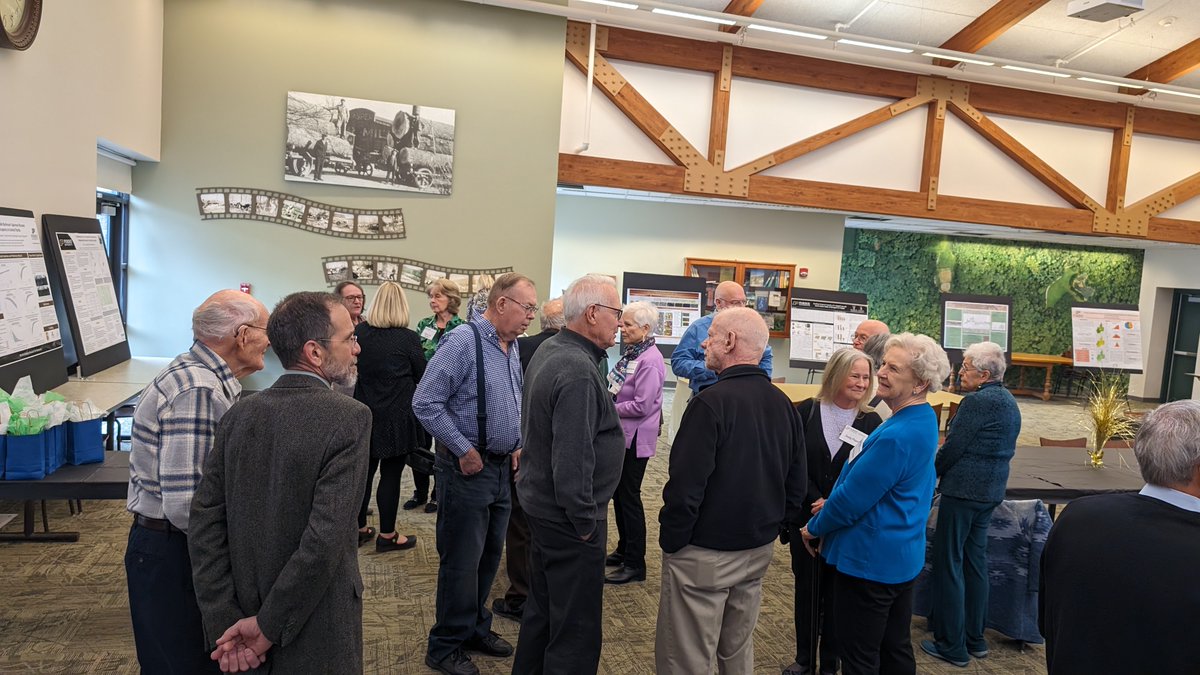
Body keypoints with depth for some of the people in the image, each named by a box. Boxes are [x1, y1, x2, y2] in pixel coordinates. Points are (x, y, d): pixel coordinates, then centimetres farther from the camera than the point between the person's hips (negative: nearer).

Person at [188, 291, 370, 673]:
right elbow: (326, 537, -26)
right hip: (316, 637, -5)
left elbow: (205, 519, -5)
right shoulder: (349, 418, -20)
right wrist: (268, 627, -15)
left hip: (241, 612, 5)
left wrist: (225, 622, -6)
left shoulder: (239, 415, -3)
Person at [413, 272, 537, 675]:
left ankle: (476, 629, 38)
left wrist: (517, 444, 9)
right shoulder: (463, 342, -18)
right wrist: (464, 450, -18)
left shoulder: (513, 348, 7)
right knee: (462, 562, 4)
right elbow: (425, 404, -20)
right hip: (468, 467, -8)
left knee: (490, 556, 18)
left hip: (502, 466, 8)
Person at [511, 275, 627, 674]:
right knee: (577, 629, 4)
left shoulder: (549, 350, 6)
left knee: (543, 608, 24)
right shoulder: (578, 372, -25)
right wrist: (586, 522, -16)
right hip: (568, 517, -10)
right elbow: (573, 459, -28)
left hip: (542, 504, 10)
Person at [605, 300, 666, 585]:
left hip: (636, 438, -9)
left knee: (629, 496, 0)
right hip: (621, 433, 9)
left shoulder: (650, 361, -21)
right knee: (618, 492, 17)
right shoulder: (631, 353, 8)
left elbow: (642, 405, -24)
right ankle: (624, 550, 33)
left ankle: (635, 564, 13)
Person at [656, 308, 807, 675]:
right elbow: (798, 482, 8)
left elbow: (686, 485, -22)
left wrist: (670, 541, -10)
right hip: (758, 549, 7)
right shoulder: (784, 405, 2)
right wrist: (773, 527, 17)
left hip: (704, 554, -7)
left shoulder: (711, 402, -21)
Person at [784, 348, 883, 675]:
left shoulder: (871, 422, -3)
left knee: (836, 590, 9)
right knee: (806, 585, 12)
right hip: (806, 517, 1)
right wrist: (818, 502, -14)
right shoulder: (807, 412, -4)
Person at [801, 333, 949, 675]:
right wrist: (832, 505, 8)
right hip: (903, 556, 10)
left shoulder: (895, 437, -28)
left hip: (870, 560, -10)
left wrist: (814, 527, -5)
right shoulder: (924, 419, 4)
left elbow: (852, 499, -22)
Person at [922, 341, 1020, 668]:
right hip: (991, 492, 9)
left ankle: (952, 646, 10)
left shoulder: (977, 401, -19)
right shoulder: (1009, 401, 11)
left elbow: (951, 449, -17)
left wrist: (932, 473, 1)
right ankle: (975, 638, 27)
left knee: (949, 564, 1)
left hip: (963, 491, -9)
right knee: (975, 561, 17)